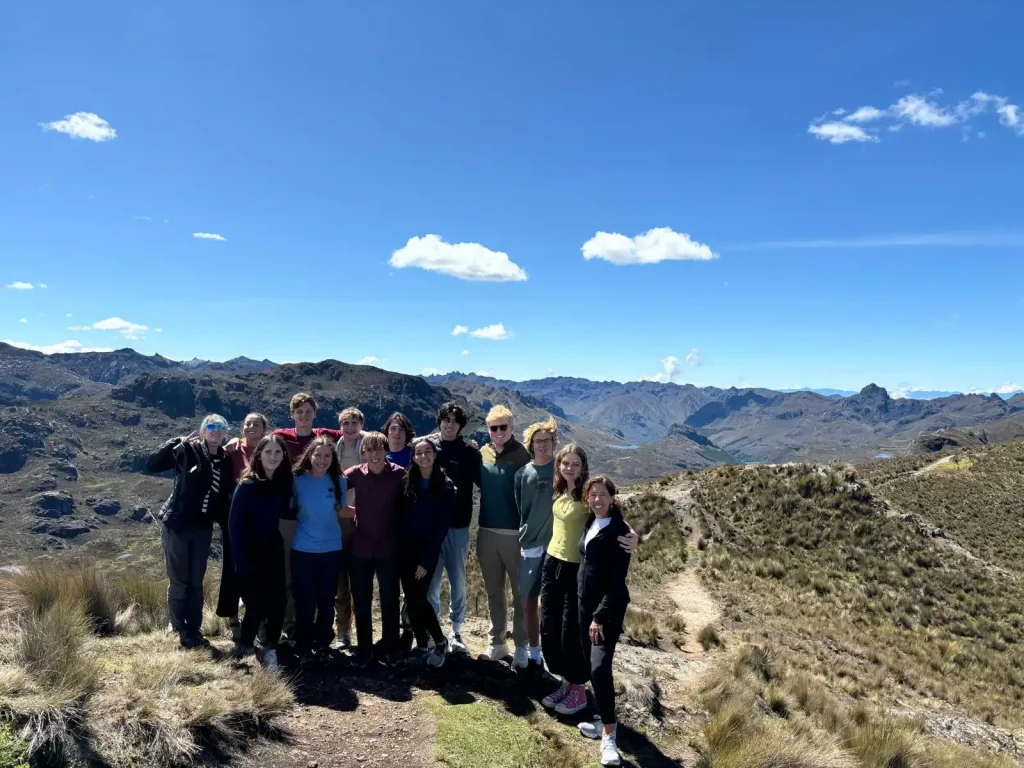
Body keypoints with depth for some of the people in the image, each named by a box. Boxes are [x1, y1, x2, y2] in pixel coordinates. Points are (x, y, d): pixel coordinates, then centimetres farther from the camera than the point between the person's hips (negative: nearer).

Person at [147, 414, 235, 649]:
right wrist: (178, 442, -19)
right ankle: (181, 631, 16)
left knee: (196, 582, 12)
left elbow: (225, 496, 9)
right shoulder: (188, 451, -7)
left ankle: (194, 630, 22)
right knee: (179, 581, 3)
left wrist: (227, 522, -3)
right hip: (177, 526, -4)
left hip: (203, 528, 4)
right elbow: (152, 464, -13)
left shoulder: (225, 462, 5)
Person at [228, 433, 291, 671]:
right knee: (256, 604, -2)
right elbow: (235, 524, -13)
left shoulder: (284, 483, 1)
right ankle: (243, 647, 22)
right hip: (250, 551, -4)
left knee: (277, 601, 0)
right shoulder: (247, 484, -12)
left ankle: (270, 650, 16)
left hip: (273, 550, 4)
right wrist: (241, 560, -16)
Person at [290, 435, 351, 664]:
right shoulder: (298, 480, -4)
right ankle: (304, 648, 20)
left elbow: (341, 510, 8)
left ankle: (323, 644, 28)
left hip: (332, 550, 1)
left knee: (326, 601, 11)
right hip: (302, 550, -1)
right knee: (305, 602, 5)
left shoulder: (339, 481, -2)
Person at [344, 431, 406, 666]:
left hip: (388, 548, -2)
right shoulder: (355, 474, -4)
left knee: (390, 600, 10)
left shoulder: (399, 474, -10)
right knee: (361, 601, 12)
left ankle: (390, 649, 25)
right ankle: (363, 649, 27)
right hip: (361, 548, 2)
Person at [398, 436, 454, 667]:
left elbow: (442, 527, -7)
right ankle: (422, 645, 20)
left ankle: (440, 642, 10)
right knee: (411, 599, 5)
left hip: (427, 550, -3)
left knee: (417, 598, -9)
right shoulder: (406, 482, 3)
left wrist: (427, 560, -11)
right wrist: (398, 548, -6)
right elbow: (398, 517, 4)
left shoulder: (445, 487, -5)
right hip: (405, 548, 3)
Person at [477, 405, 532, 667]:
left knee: (520, 593, 8)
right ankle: (497, 643, 28)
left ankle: (521, 646, 19)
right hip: (487, 533, 4)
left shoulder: (524, 455, -8)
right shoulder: (482, 454, 4)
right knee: (493, 592, 14)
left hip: (516, 534, -4)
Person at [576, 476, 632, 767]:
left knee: (600, 667, -15)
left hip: (609, 608, -8)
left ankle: (608, 736, -4)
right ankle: (605, 721, 29)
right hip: (586, 603, 8)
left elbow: (617, 580, -18)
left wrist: (600, 616, -21)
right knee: (592, 666, 14)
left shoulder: (619, 531, -16)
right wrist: (587, 608, 11)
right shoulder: (590, 522, 6)